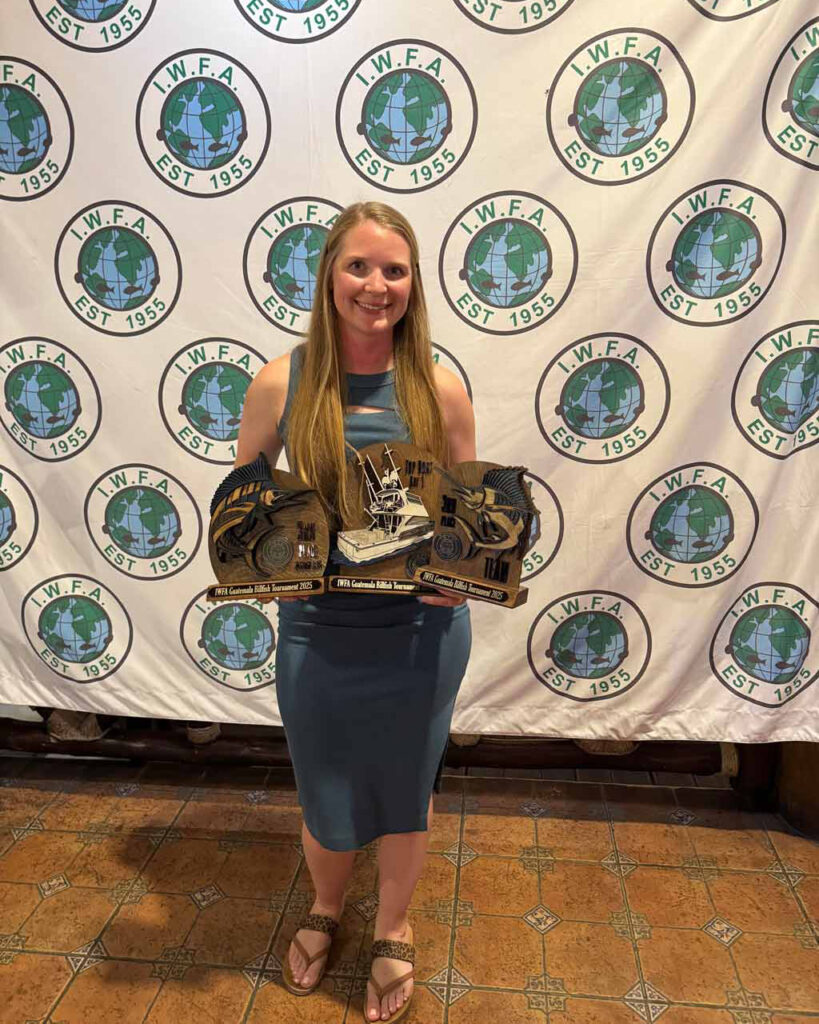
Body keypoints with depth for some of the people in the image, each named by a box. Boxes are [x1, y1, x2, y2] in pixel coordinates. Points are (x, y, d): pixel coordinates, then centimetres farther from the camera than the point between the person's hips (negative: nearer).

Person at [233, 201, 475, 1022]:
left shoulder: (440, 390, -8)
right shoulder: (281, 384, -9)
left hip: (421, 633, 0)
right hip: (317, 633, 0)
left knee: (405, 788, 20)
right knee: (325, 798, 20)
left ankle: (392, 931, 51)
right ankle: (324, 911, 55)